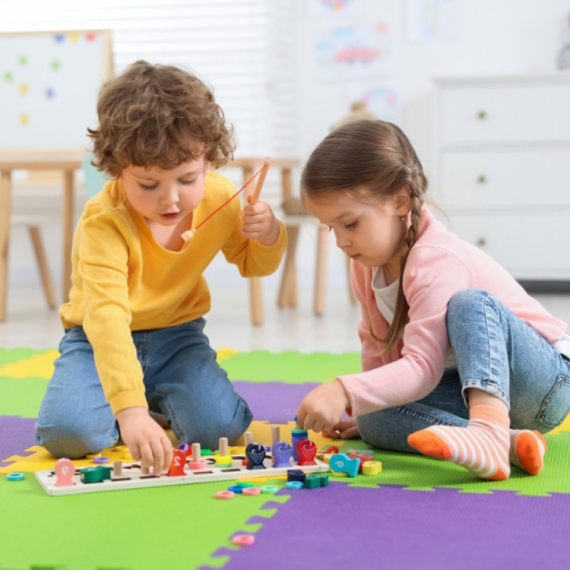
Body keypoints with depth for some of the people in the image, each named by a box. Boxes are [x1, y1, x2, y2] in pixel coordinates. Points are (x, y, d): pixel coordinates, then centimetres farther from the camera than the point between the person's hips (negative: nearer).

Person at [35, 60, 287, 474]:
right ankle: (143, 405, 6)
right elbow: (106, 316, -44)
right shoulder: (104, 223, -31)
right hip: (103, 341, -3)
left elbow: (251, 264, 10)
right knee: (69, 432, -27)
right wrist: (128, 409, -55)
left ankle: (162, 403, 13)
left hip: (177, 337, 3)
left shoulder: (220, 199, -12)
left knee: (221, 427, -21)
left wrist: (269, 237, -16)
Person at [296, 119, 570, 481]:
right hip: (464, 388, 8)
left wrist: (344, 392, -44)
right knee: (373, 422, -18)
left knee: (470, 303, -36)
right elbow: (378, 346, 17)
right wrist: (365, 407, 9)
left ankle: (489, 433, -54)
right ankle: (509, 441, -31)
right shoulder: (366, 264, 3)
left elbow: (423, 366, -34)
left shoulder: (434, 261, -24)